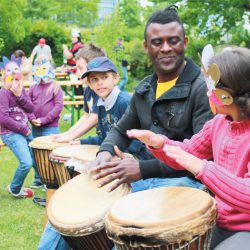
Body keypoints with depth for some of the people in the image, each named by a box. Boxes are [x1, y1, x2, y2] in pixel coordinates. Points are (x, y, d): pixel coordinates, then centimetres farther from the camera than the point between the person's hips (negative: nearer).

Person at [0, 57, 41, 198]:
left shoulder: (21, 90, 8)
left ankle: (40, 180, 43)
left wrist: (19, 96, -15)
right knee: (27, 162, -18)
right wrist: (24, 129, -15)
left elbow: (31, 109, 0)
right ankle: (14, 189, 5)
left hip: (25, 131, 8)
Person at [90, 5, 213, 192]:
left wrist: (143, 169, -32)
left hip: (186, 179, -7)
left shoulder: (202, 88, -15)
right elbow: (122, 131, 21)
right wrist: (106, 152, -5)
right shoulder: (144, 89, 9)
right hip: (148, 177, 7)